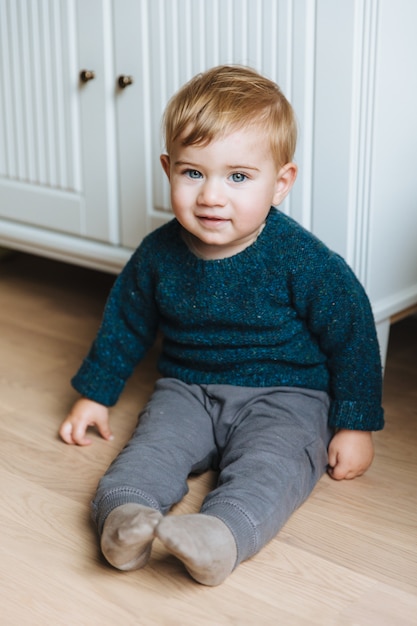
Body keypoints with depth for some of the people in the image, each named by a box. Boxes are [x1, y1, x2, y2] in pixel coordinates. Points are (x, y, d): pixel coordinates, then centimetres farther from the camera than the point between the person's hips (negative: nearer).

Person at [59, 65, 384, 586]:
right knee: (151, 446, -25)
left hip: (284, 397, -3)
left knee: (269, 463, -33)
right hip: (188, 389, 4)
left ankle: (221, 535, -54)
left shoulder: (302, 261, -14)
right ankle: (123, 514, -47)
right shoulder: (158, 253, -3)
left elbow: (352, 335, -5)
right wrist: (96, 393, 18)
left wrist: (355, 424, -4)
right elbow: (126, 321, 14)